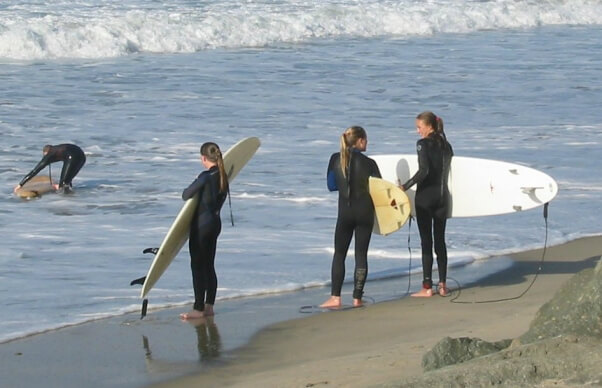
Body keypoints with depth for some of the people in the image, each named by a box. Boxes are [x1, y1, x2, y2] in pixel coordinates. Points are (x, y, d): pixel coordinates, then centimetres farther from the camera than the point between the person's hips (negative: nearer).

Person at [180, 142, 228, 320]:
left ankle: (199, 309, 0)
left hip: (201, 224, -8)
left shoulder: (206, 177, -19)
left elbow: (186, 195, -15)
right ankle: (209, 306, 18)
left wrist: (186, 192, 7)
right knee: (209, 266, 14)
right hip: (215, 222, 8)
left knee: (198, 266, -2)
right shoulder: (223, 176, 6)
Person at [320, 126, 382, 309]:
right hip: (364, 212, -1)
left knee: (339, 254, 9)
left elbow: (331, 184, 6)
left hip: (345, 212, 1)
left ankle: (335, 297, 1)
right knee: (361, 254, 5)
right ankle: (357, 298, 4)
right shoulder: (368, 163, -10)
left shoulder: (336, 159, -2)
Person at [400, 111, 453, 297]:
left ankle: (427, 287, -3)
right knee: (440, 240, 11)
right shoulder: (446, 146, 9)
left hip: (425, 196, -6)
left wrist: (405, 187, -19)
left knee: (426, 241, -3)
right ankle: (442, 284, 11)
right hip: (442, 196, 6)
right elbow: (446, 171, 11)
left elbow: (423, 171, -21)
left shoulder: (423, 144, -10)